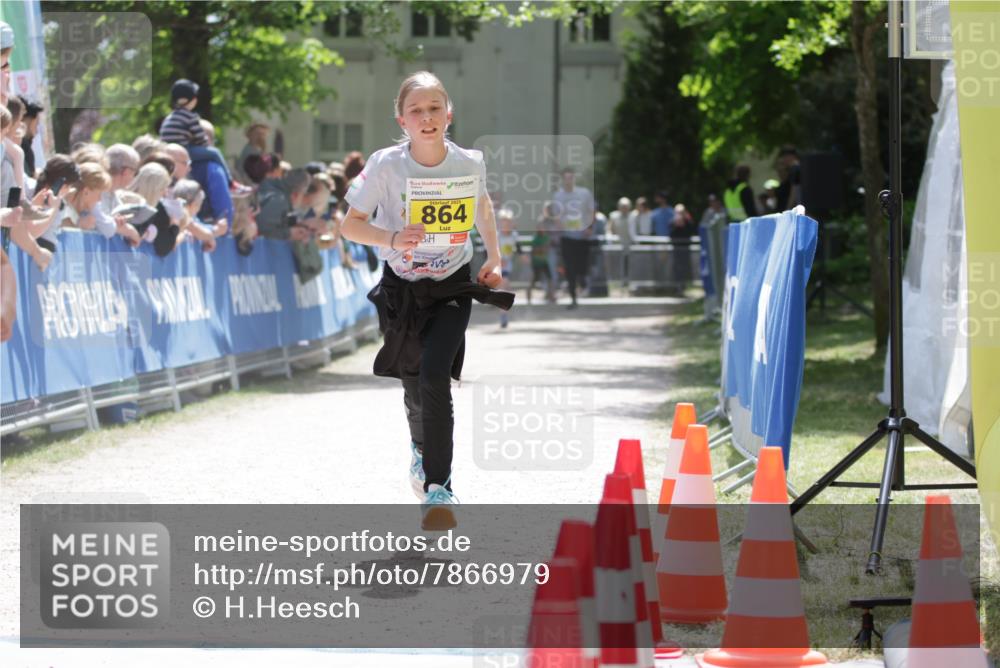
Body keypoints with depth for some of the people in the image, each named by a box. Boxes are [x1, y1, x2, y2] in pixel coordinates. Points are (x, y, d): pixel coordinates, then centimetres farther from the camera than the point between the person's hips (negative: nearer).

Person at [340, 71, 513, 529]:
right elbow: (350, 225, -12)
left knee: (435, 377, -21)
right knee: (413, 386, 12)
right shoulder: (386, 165, -17)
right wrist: (392, 238, -29)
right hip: (402, 287, 1)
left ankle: (438, 488, -18)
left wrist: (494, 258, 7)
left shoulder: (469, 164, -11)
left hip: (452, 288, -1)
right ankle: (422, 448, 48)